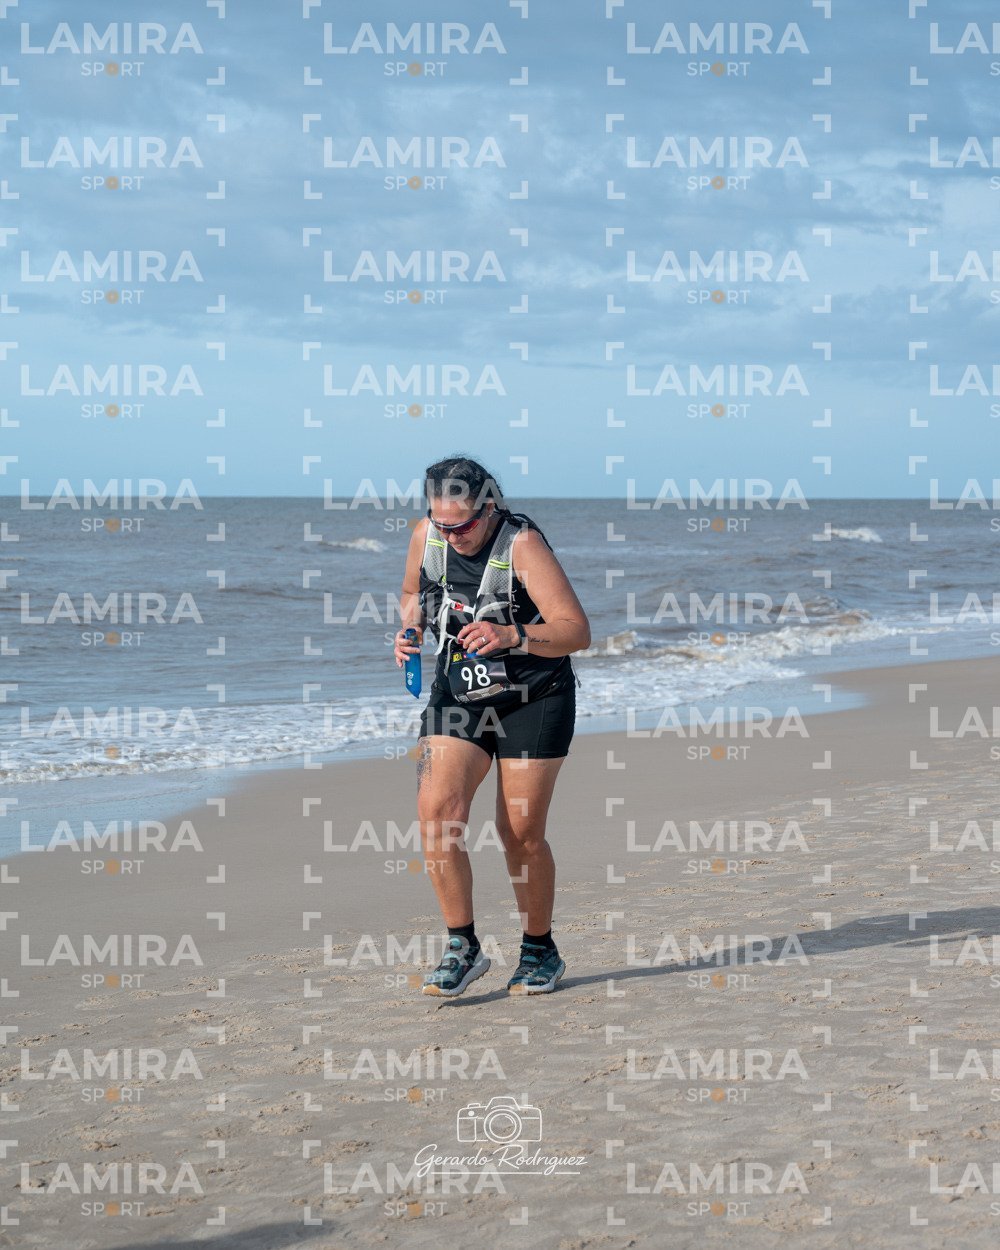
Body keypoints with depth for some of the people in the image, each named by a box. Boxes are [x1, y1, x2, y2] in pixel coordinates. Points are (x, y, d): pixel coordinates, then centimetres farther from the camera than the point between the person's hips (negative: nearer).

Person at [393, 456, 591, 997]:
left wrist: (511, 636, -42)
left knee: (520, 831, -2)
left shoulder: (521, 543, -21)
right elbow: (412, 592, 17)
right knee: (436, 810, -16)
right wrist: (410, 628, -6)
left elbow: (577, 631, -26)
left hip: (533, 700, -4)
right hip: (457, 694, 4)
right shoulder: (426, 534, -5)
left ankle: (540, 951, 19)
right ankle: (463, 947, -6)